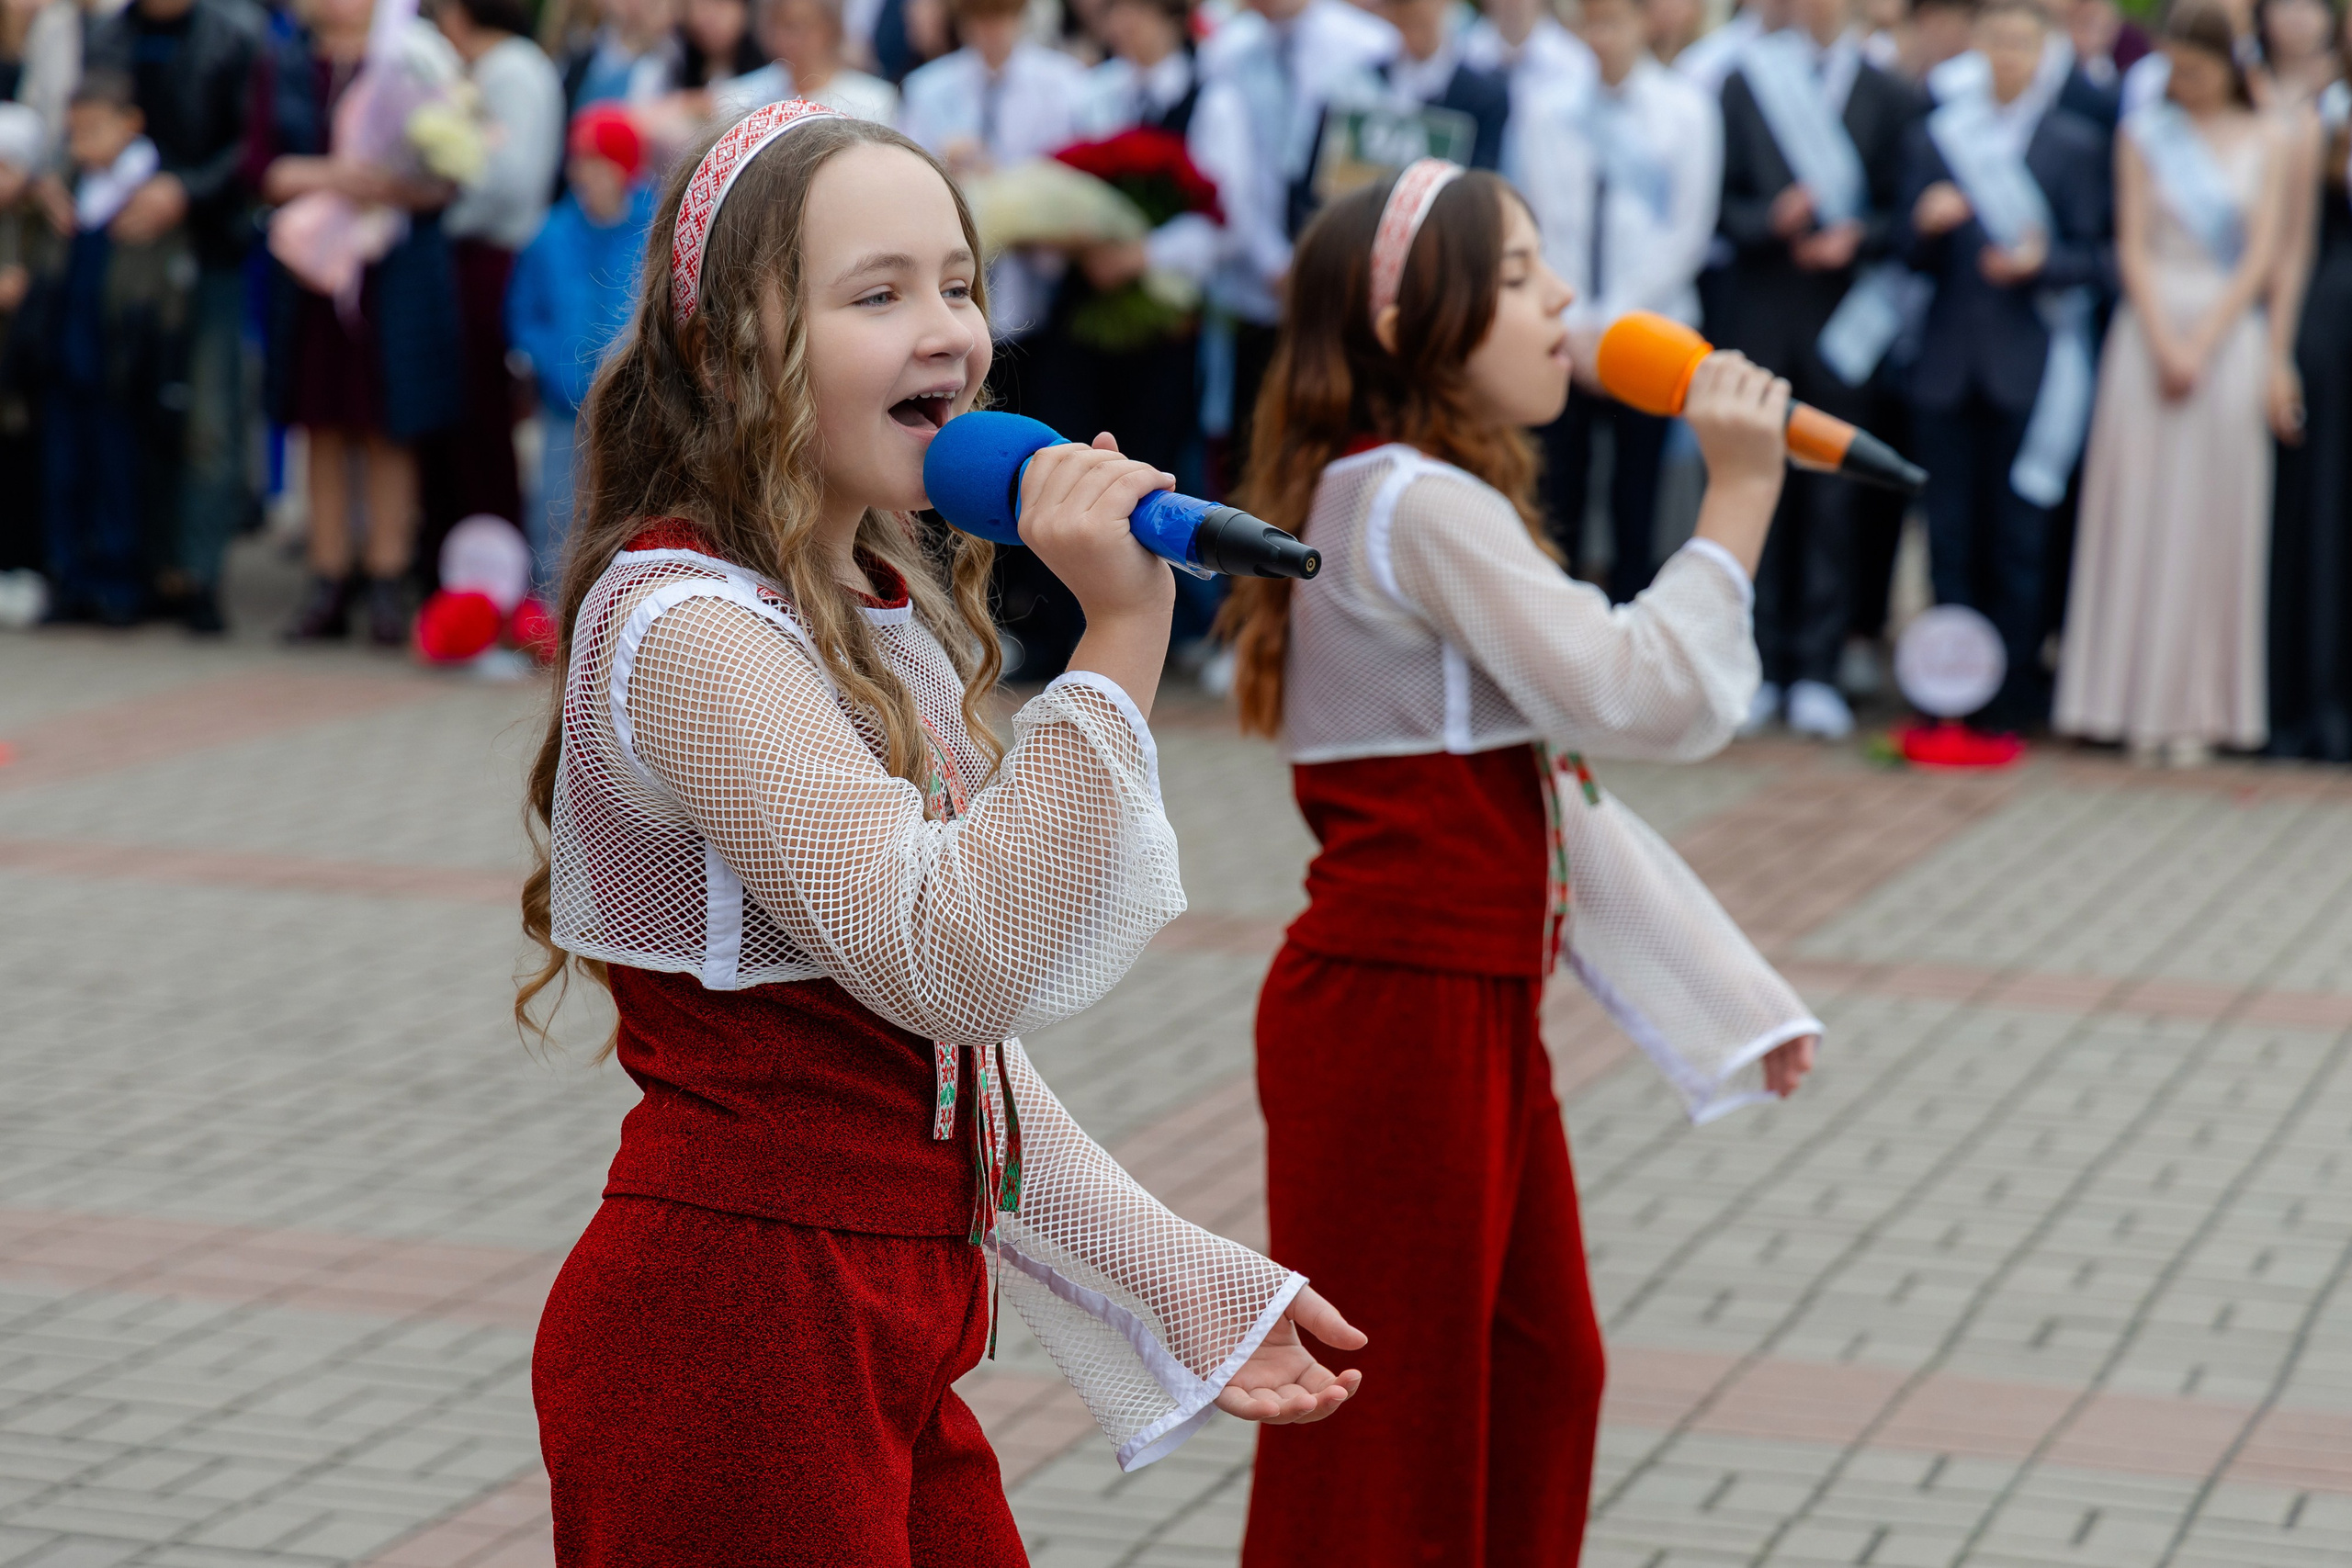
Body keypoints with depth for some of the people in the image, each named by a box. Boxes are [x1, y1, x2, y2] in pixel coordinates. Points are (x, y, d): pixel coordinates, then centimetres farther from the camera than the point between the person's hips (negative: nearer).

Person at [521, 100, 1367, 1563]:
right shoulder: (684, 624, -16)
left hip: (884, 1337, 9)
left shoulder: (887, 618, 12)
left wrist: (1181, 1281, 14)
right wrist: (1122, 636, -28)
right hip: (732, 1341, -9)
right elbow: (950, 962, -26)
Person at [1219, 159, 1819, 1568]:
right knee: (1395, 1410, 1)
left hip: (1479, 1018, 10)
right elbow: (1648, 700, -25)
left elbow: (1557, 793, 15)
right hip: (1395, 1018, -10)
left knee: (1541, 1374, 18)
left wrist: (1730, 1002, 13)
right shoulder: (1419, 508, -18)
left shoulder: (1437, 504, 15)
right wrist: (1739, 498, -15)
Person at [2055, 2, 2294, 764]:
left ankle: (2198, 705, 4)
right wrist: (2164, 344, -10)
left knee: (2212, 520, 0)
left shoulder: (2265, 139, 6)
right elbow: (2132, 246, 1)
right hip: (2149, 331, 0)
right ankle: (2139, 699, 3)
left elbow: (2262, 255, 0)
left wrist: (2202, 346, -8)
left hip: (2228, 334, 0)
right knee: (2138, 511, -2)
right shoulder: (2144, 132, 6)